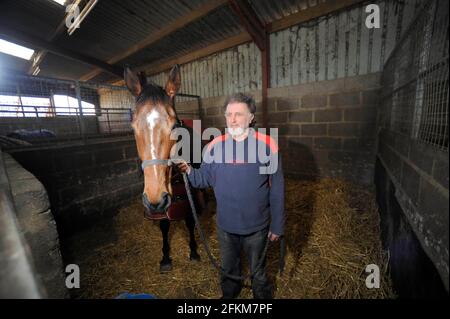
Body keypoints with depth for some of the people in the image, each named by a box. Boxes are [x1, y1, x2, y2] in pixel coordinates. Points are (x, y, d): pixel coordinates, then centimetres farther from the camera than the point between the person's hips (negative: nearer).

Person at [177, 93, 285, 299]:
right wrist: (189, 171, -21)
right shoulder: (215, 146, -9)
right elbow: (204, 179, -1)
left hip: (257, 227, -2)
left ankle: (262, 296, 55)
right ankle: (228, 294, 59)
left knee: (258, 272, 24)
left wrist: (277, 225, -7)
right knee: (228, 268, 29)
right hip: (225, 225, 3)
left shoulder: (266, 145, -16)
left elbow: (277, 189, -11)